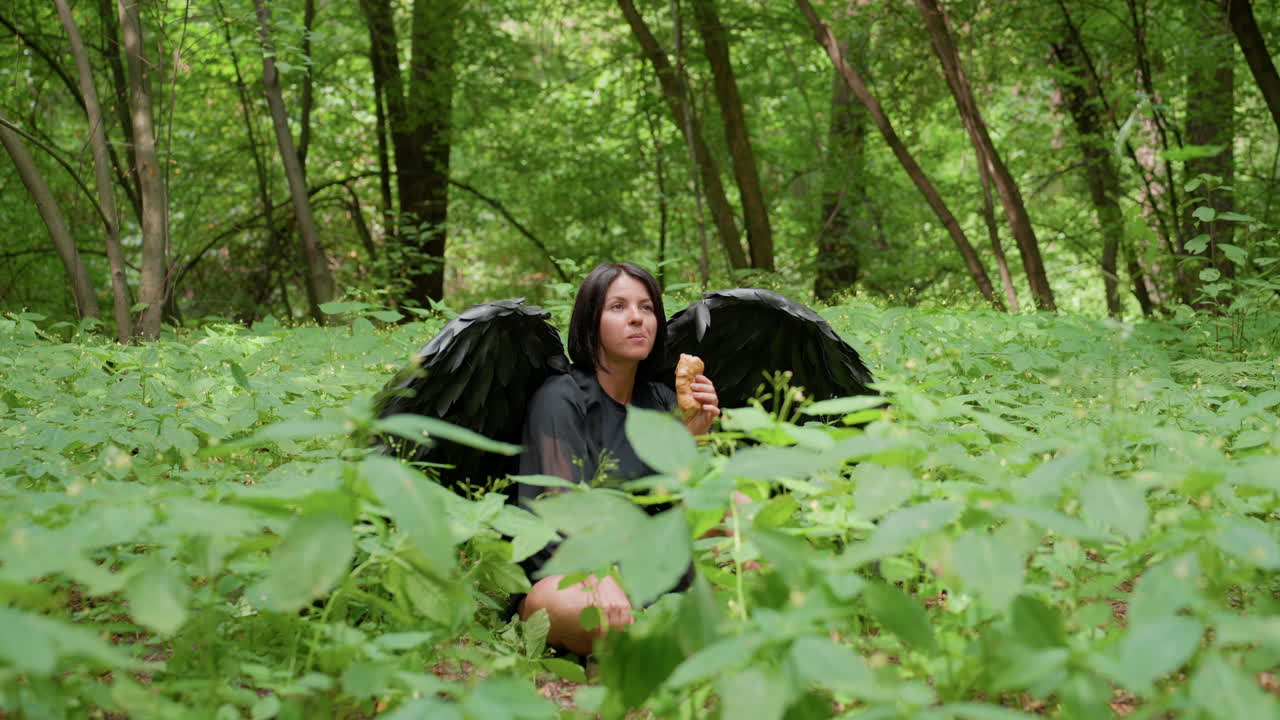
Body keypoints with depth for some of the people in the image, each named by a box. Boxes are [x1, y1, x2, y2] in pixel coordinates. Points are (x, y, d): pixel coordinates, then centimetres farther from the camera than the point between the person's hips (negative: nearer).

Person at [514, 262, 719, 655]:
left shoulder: (661, 401, 12)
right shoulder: (559, 400, -8)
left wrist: (692, 438, -10)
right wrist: (602, 581, -40)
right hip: (562, 574, -7)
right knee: (609, 619, -42)